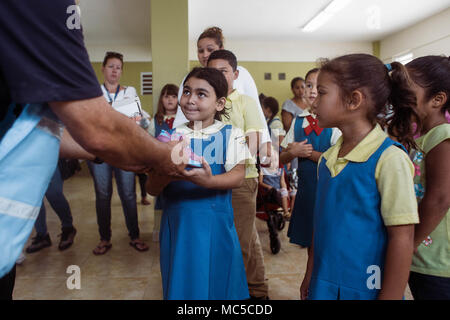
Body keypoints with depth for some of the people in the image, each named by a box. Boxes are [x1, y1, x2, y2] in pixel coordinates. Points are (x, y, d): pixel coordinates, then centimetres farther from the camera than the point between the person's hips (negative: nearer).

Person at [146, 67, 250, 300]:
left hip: (215, 226, -1)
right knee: (180, 286, 15)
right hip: (177, 225, 2)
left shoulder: (231, 135, -2)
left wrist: (210, 181, -32)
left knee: (217, 285, 13)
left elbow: (238, 176, -13)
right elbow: (152, 189, -1)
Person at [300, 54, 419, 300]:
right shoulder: (327, 158, 1)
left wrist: (389, 297, -13)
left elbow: (402, 239, -16)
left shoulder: (389, 159, -17)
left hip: (366, 289, -5)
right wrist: (310, 276, 13)